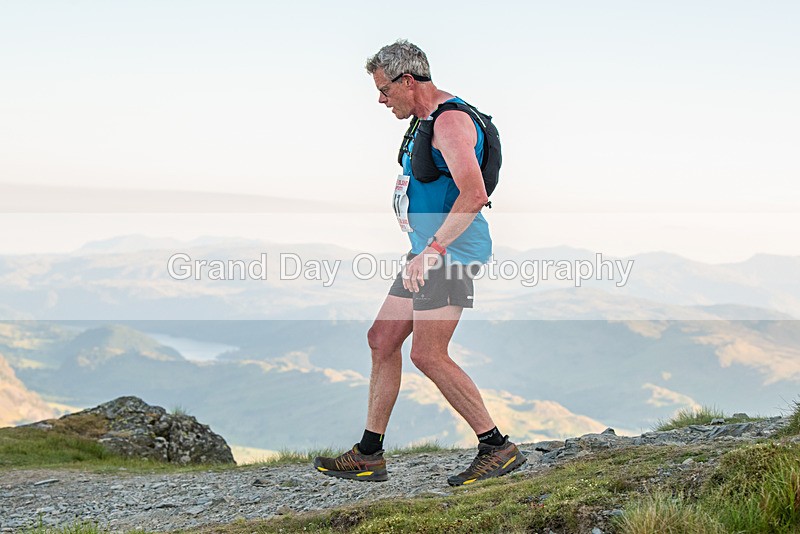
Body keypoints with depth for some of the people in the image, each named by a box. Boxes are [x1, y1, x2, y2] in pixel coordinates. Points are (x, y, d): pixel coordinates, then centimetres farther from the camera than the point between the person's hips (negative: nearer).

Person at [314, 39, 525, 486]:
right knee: (383, 339, 9)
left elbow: (474, 194, -29)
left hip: (452, 251, -11)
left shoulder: (450, 121, -16)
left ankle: (498, 448, -3)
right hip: (430, 250, 11)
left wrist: (432, 250, -30)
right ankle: (369, 455, 16)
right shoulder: (423, 120, 17)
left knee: (429, 355, -13)